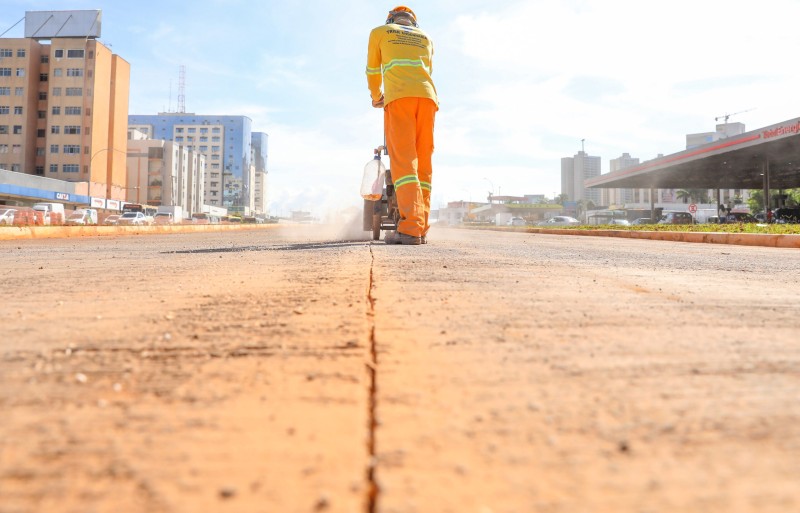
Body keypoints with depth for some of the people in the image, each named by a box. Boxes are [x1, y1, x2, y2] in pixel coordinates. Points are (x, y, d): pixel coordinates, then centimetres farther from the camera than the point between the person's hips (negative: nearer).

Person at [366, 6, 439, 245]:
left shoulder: (379, 32, 22)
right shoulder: (426, 39, 30)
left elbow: (373, 72, 29)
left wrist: (376, 97, 47)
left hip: (399, 97, -3)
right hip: (427, 96, 4)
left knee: (403, 161, -15)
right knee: (423, 163, 2)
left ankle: (411, 228, -28)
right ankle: (421, 229, -3)